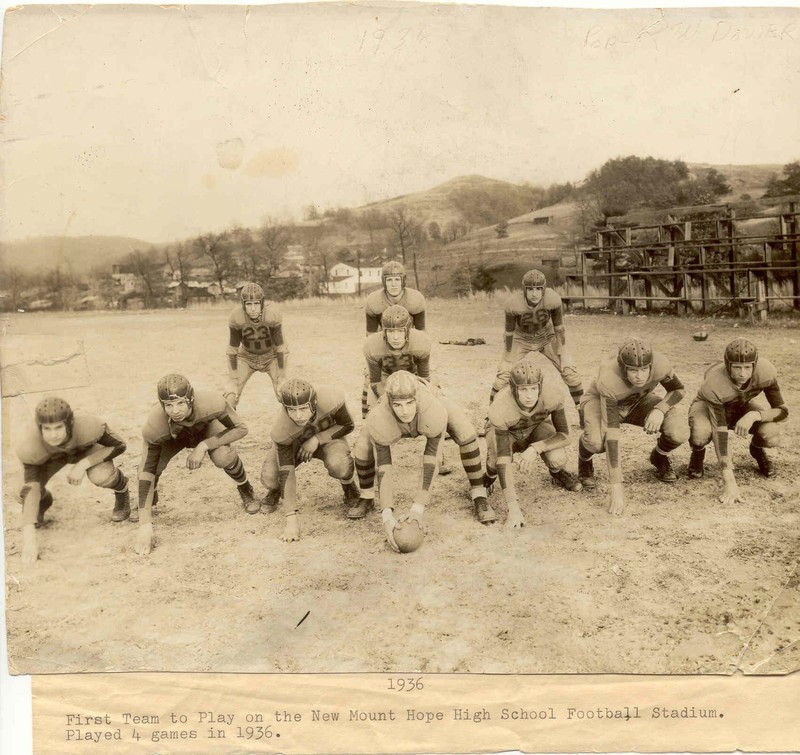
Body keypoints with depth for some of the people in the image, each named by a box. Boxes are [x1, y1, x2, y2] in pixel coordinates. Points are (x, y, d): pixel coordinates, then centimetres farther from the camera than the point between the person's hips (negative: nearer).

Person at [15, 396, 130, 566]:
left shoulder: (88, 426, -41)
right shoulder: (30, 446, -37)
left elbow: (119, 445, -23)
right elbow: (31, 488, -34)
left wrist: (83, 464, -34)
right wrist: (29, 537, -41)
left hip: (85, 449, -1)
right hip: (51, 456, 1)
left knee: (101, 476, -33)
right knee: (26, 495, -18)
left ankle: (121, 487, 4)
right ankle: (44, 499, 20)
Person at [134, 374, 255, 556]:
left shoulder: (211, 403, -41)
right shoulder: (155, 424, -38)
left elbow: (241, 428, -25)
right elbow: (147, 471, -35)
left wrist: (203, 446, -37)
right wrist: (145, 525, -38)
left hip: (207, 427, -1)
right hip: (174, 435, 1)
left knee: (223, 457, -31)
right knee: (151, 463, -25)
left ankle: (245, 490, 2)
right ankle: (150, 499, 11)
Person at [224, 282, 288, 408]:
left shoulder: (273, 315, -29)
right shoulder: (236, 318, -26)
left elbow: (280, 348, -21)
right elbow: (232, 350, -16)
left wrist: (281, 379, -18)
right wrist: (233, 381, -15)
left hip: (271, 356, -1)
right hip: (246, 357, 1)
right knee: (230, 396, -8)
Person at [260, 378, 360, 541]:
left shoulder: (330, 399, -37)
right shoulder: (281, 429, -35)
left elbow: (348, 425, -17)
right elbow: (287, 472, -32)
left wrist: (317, 440, -29)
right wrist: (292, 519, -35)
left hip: (326, 437, 0)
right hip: (294, 443, 0)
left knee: (339, 465, -35)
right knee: (269, 478, -26)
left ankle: (349, 486, 2)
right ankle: (276, 490, 13)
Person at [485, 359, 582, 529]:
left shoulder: (552, 395, -34)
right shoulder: (501, 408, -40)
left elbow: (564, 435, -21)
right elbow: (503, 460, -42)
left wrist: (535, 448, -40)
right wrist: (513, 509, -46)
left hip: (537, 428, 2)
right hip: (506, 433, -2)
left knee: (557, 459, -28)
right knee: (495, 460, -35)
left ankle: (557, 472, 11)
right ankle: (490, 473, 4)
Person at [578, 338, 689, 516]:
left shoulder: (660, 364, -32)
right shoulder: (609, 380, -40)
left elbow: (678, 390, -8)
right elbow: (611, 434, -42)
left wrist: (660, 410, -30)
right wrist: (616, 485, -44)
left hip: (639, 402, 3)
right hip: (600, 401, -3)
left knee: (679, 434, -23)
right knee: (597, 441, -37)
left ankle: (659, 457, 14)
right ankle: (585, 461, 2)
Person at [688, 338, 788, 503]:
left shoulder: (765, 371, -30)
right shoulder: (713, 384, -39)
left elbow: (782, 410, -19)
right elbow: (719, 432, -40)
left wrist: (754, 415, -41)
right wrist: (729, 483, -44)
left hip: (743, 407, 3)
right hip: (708, 406, -3)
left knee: (772, 435, -27)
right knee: (700, 435, -37)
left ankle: (757, 449, 12)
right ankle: (698, 452, 2)